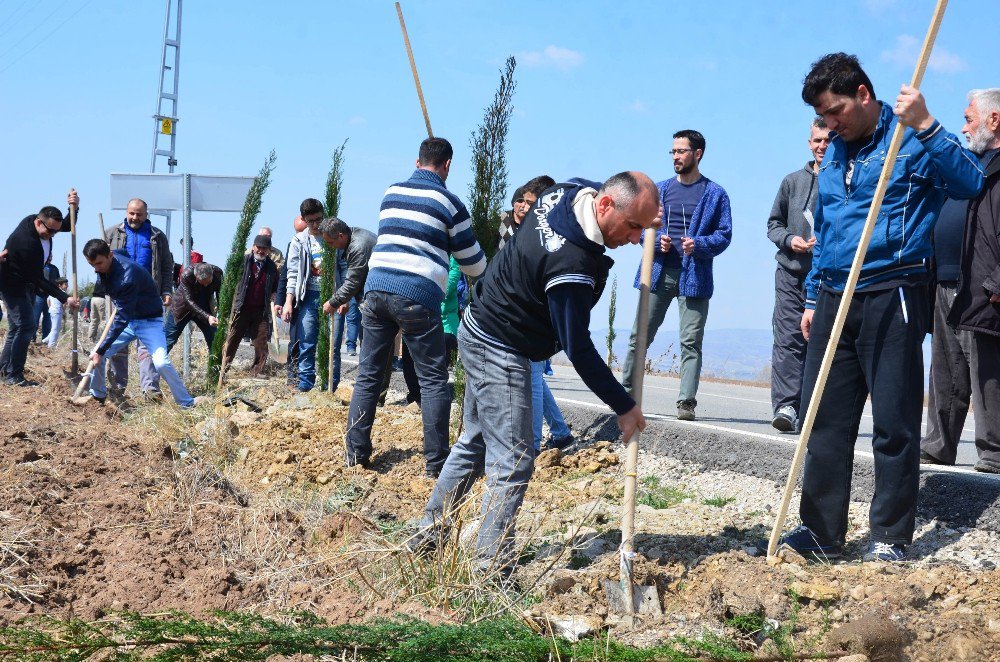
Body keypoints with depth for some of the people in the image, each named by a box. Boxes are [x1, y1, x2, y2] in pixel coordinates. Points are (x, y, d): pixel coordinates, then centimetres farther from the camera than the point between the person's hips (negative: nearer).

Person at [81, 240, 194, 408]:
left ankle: (187, 404, -14)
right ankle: (97, 395, 21)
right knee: (96, 355, -1)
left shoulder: (127, 275, -34)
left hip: (149, 320, -8)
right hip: (127, 318, 8)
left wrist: (101, 350, -32)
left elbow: (122, 319, -32)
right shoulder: (103, 266, -9)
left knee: (161, 363, -26)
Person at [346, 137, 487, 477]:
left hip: (376, 288, 5)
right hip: (416, 296, -5)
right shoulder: (448, 202, 1)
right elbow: (473, 263, 9)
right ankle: (436, 462, 2)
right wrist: (486, 271, 31)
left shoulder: (390, 193, 15)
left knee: (368, 375, 11)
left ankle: (356, 454, 13)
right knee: (433, 380, 2)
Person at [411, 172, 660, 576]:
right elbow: (578, 350, -25)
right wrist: (624, 407, -16)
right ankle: (493, 570, -5)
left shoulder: (572, 190, -6)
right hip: (501, 352, -10)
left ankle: (428, 534, 30)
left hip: (480, 332, 10)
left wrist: (639, 219, 3)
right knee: (513, 460, -9)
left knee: (475, 442, 18)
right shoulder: (572, 265, -32)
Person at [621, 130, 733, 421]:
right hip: (659, 272, 3)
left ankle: (686, 402, -3)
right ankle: (625, 392, 15)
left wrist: (700, 244, -18)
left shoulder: (715, 194, 5)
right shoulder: (660, 189, 15)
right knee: (640, 335, 4)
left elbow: (724, 234, 0)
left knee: (691, 342, -4)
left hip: (694, 276, -3)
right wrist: (657, 240, -7)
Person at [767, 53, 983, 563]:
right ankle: (822, 531, 14)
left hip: (891, 297, -7)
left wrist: (925, 126, -28)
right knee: (825, 420, 6)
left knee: (895, 422, -2)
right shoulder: (834, 154, 18)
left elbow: (969, 182, -20)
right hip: (834, 301, 7)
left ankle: (890, 536, 9)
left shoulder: (910, 139, -3)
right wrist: (812, 298, 20)